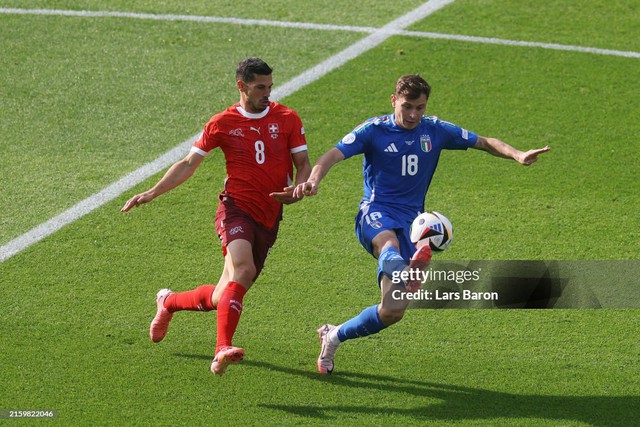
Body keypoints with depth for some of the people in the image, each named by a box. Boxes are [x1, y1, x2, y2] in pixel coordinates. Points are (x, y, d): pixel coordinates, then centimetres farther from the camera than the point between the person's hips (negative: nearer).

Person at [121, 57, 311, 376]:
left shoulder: (287, 119, 6)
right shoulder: (223, 123, 3)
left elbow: (303, 164, 8)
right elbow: (188, 164, 10)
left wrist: (298, 188, -15)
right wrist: (151, 193, 1)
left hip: (269, 218, 3)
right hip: (236, 207, -3)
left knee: (223, 297, 5)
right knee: (243, 269, -32)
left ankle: (169, 302, 35)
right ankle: (223, 349, -39)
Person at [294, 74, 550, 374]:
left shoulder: (435, 131, 8)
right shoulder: (374, 130, -2)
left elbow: (485, 143, 13)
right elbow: (334, 155, -13)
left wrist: (518, 156, -7)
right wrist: (314, 179, -35)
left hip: (411, 220, 4)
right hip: (376, 214, -4)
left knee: (394, 311, -6)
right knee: (389, 244, -43)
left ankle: (333, 337, 16)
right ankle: (405, 274, -79)